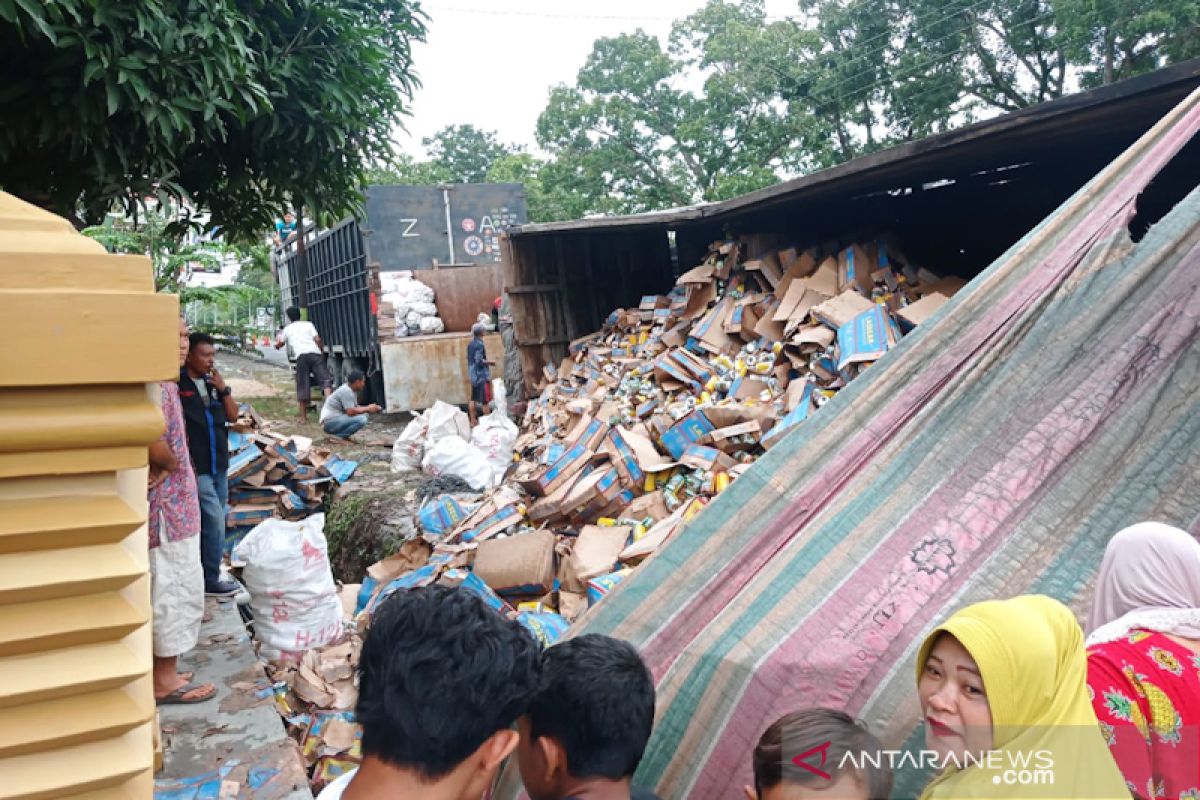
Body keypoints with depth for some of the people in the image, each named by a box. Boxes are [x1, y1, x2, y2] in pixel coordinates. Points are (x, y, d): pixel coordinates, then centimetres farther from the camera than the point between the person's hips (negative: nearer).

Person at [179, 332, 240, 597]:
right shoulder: (179, 384, -13)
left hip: (219, 465, 7)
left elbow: (233, 415, 9)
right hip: (196, 467, -7)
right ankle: (210, 581, 3)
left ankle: (207, 572, 25)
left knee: (214, 522, 13)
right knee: (214, 521, -8)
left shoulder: (213, 382, 9)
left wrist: (224, 390, -6)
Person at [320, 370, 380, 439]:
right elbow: (351, 412, -25)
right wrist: (368, 409, -13)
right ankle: (337, 436, -14)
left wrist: (369, 408, 3)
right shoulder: (346, 391, -19)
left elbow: (355, 407, 18)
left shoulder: (352, 390, 11)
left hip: (337, 419, 10)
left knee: (364, 414, 10)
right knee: (361, 419, -24)